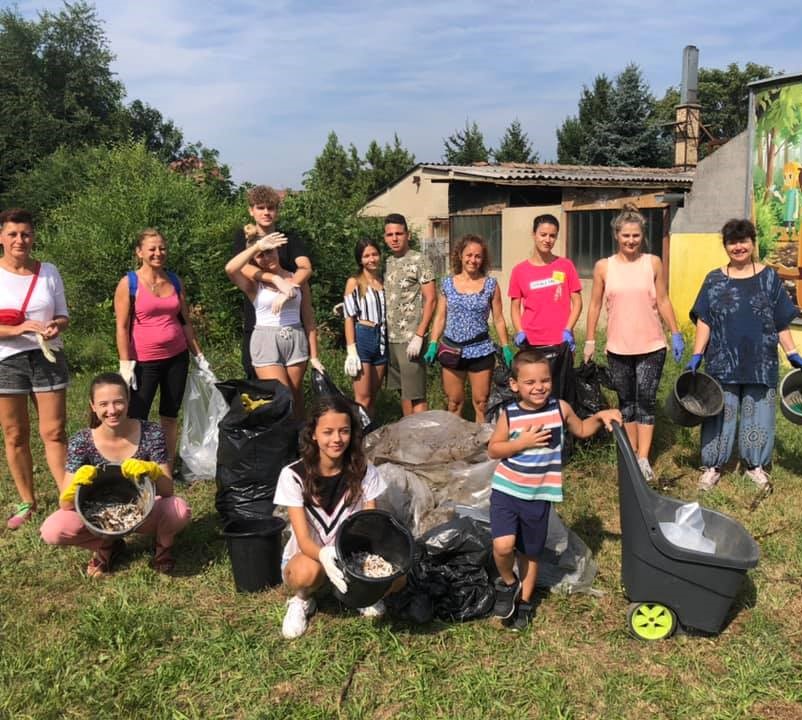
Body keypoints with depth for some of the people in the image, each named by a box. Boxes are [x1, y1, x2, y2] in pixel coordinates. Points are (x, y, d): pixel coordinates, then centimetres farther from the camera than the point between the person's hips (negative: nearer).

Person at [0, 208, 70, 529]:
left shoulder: (49, 271, 2)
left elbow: (64, 315, 7)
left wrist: (56, 325, -15)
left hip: (47, 358, 1)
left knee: (54, 432, -1)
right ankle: (26, 502, 21)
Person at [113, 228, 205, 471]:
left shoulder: (175, 281, 7)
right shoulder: (129, 283, -5)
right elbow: (122, 327, -8)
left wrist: (198, 355, 12)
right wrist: (125, 363, -13)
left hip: (177, 357, 5)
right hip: (145, 362, -4)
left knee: (170, 415, 11)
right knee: (137, 419, -4)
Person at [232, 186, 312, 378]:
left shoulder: (290, 240, 7)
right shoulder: (243, 237, 6)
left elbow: (306, 268, -11)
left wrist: (289, 288, -30)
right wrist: (277, 279, -28)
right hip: (255, 321, 0)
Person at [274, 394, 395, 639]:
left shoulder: (364, 472, -11)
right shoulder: (294, 476, -18)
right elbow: (304, 540, -23)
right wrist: (325, 556, -47)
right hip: (308, 555, -2)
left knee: (394, 577, -29)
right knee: (308, 571, -39)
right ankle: (302, 600, -2)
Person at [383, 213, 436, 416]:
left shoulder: (419, 261, -6)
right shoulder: (388, 263, 13)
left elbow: (430, 299, -10)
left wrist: (419, 336, -16)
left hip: (410, 339, -7)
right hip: (391, 338, 7)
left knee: (415, 395, -6)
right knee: (403, 391, 13)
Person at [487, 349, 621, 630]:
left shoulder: (560, 408, -4)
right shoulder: (509, 415, -10)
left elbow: (581, 430, 15)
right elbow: (493, 450, -4)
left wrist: (601, 416, -1)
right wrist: (521, 443, -18)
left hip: (539, 496, 2)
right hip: (506, 490, -2)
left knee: (530, 552, 15)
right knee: (503, 546, -19)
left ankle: (524, 601, 38)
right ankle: (507, 584, 13)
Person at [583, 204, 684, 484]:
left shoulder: (653, 263, -1)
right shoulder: (603, 267, 0)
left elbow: (663, 301, 4)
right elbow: (595, 305, 5)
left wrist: (676, 334, 2)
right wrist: (590, 340, 4)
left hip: (651, 346, -1)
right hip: (618, 348, 1)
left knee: (646, 401, -3)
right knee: (626, 401, 12)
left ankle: (643, 459, 1)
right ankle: (632, 454, 25)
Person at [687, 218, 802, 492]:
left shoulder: (769, 278, 3)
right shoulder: (714, 280, 2)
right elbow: (704, 321, 1)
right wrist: (697, 355, -6)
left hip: (760, 364, 1)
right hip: (722, 364, 0)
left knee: (758, 413, 10)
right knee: (719, 414, 6)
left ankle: (755, 464, 25)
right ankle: (712, 466, 17)